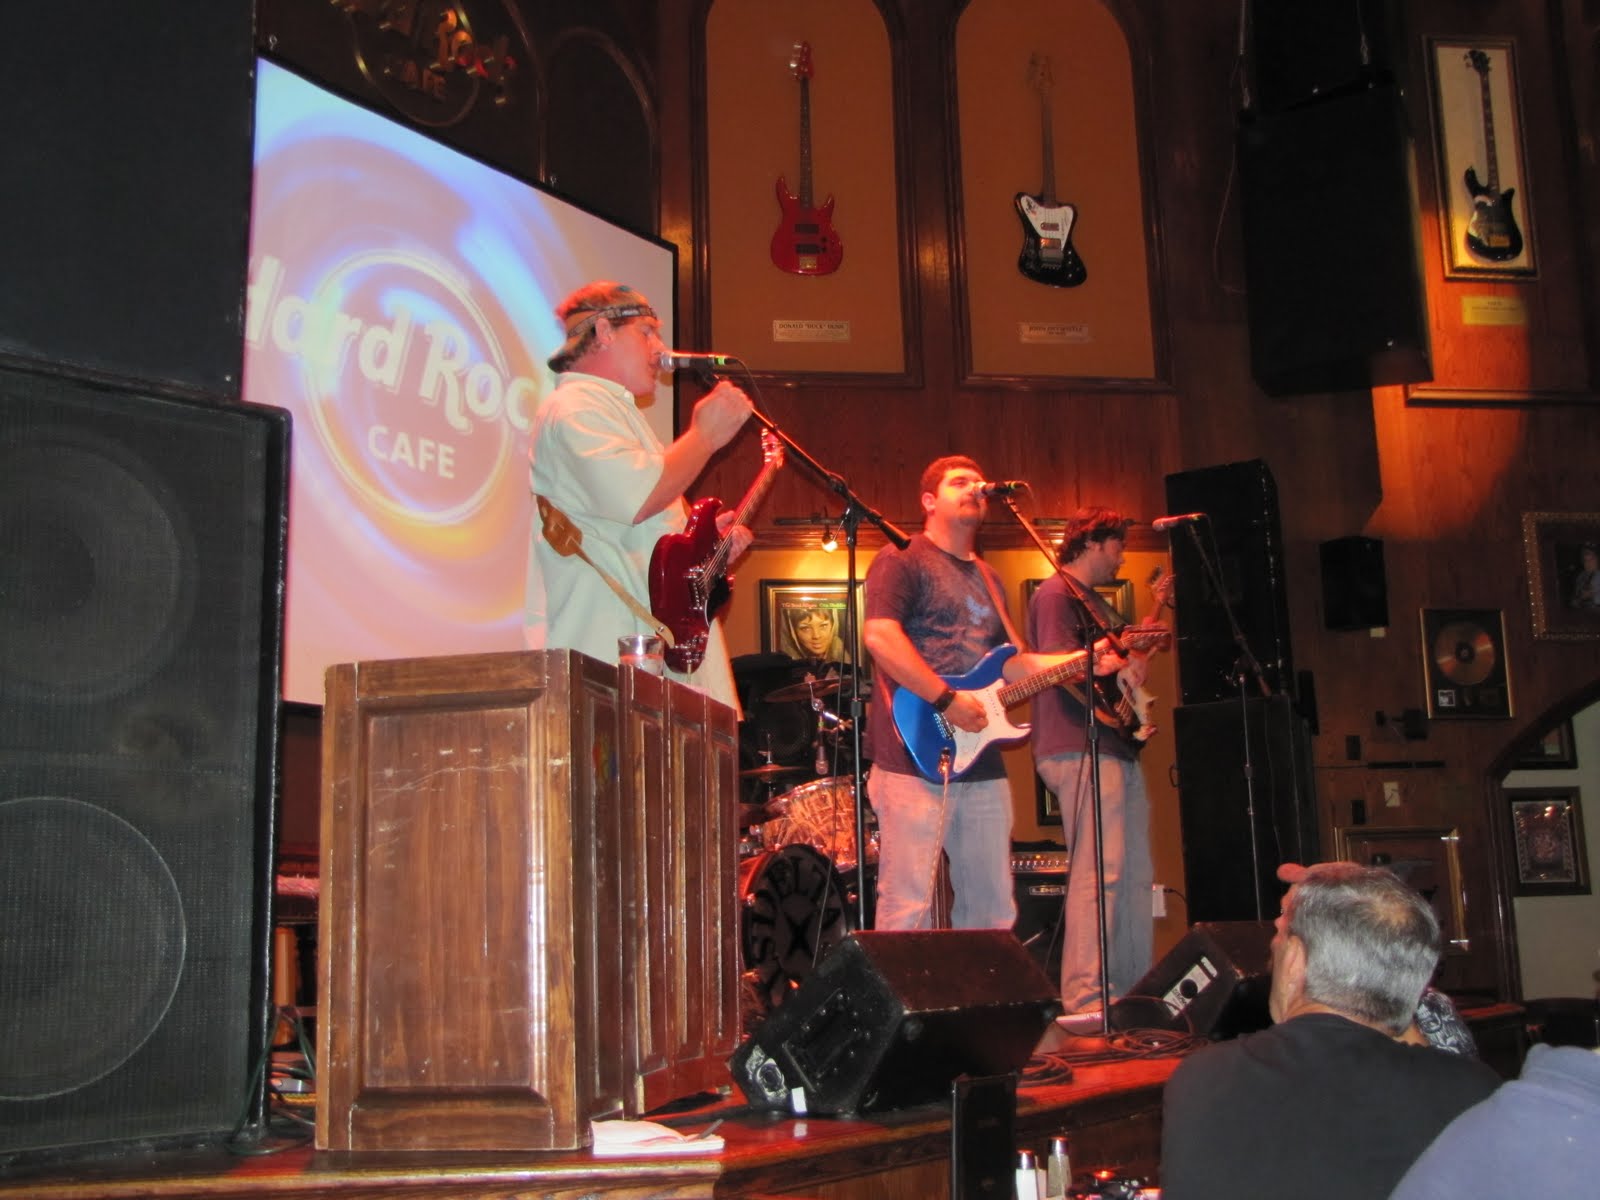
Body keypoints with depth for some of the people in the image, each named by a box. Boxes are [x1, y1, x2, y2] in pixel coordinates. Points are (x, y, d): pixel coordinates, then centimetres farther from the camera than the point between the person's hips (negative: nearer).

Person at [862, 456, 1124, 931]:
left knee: (993, 909, 11)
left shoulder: (987, 578, 24)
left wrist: (1082, 660, 12)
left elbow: (1009, 662, 24)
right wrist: (947, 701, -19)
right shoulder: (903, 560, -2)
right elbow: (879, 635, -17)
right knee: (908, 908, -8)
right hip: (918, 756, -8)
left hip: (980, 764, 8)